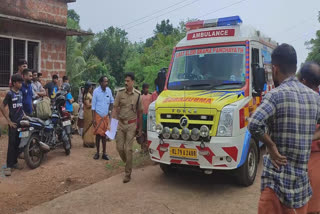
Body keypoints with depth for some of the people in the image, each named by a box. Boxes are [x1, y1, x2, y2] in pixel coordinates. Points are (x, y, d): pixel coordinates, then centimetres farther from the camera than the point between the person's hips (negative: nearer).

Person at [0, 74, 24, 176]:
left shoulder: (20, 93, 8)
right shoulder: (10, 93, -10)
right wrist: (9, 121, -13)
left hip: (21, 121, 6)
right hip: (14, 122, -6)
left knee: (18, 143, 11)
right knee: (12, 144, -6)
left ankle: (14, 162, 22)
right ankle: (8, 166, -3)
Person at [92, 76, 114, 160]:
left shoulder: (109, 90, 0)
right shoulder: (96, 91, -9)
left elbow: (112, 101, 14)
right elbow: (93, 105, -7)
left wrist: (110, 109, 2)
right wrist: (93, 118, -9)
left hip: (106, 116, 3)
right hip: (98, 116, -3)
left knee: (104, 135, 8)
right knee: (98, 134, 2)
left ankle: (104, 153, 14)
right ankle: (97, 152, 14)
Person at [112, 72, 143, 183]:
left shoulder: (137, 95, -2)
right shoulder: (120, 93, -1)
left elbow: (140, 112, 4)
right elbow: (115, 109, 1)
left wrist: (140, 128, 5)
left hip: (131, 125, -2)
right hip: (120, 124, 2)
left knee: (128, 149, -3)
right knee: (119, 147, 4)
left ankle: (128, 173, 9)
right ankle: (127, 164, 31)